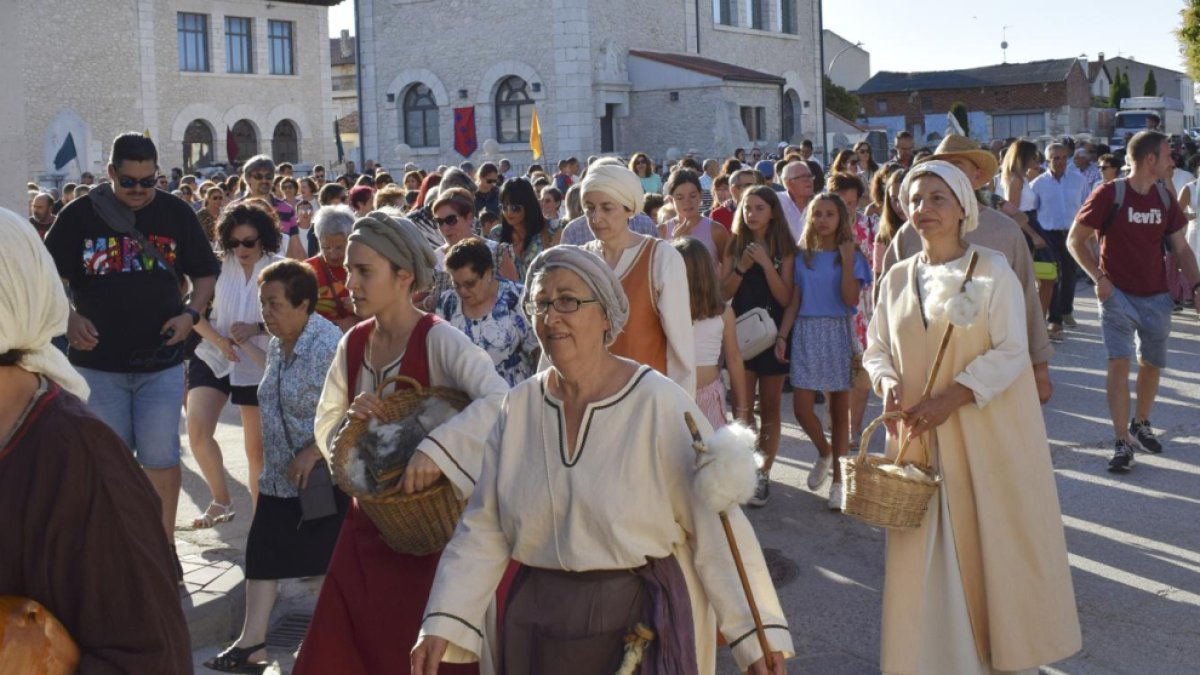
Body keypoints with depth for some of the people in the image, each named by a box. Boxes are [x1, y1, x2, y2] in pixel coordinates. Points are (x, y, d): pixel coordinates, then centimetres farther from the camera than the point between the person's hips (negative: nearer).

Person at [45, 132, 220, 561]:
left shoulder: (176, 213, 1)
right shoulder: (79, 215, -2)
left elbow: (205, 274, 8)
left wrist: (191, 313, -10)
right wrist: (68, 318, -15)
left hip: (161, 362, 0)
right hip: (97, 363, 0)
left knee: (161, 459, 1)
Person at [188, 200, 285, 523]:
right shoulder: (218, 265, -8)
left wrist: (257, 328, -27)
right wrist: (218, 340, -20)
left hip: (257, 366, -1)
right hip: (211, 358, 1)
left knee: (257, 448, 7)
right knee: (197, 429, -15)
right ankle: (221, 501, 5)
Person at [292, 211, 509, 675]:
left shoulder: (438, 341, -16)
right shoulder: (353, 345, 3)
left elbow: (500, 400, -31)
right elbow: (325, 429, 10)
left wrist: (436, 450, -41)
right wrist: (350, 419, -12)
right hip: (368, 527, 6)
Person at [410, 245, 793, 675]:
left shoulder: (660, 405, -14)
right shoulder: (519, 407, 0)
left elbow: (715, 525, -15)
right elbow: (483, 529, 1)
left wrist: (756, 635, -20)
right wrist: (444, 623, -8)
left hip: (644, 621, -4)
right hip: (539, 621, 4)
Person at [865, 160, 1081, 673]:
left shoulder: (992, 271, -5)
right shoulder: (897, 278, 8)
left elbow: (1010, 353, -10)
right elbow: (877, 348, 12)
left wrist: (950, 399, -19)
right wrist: (887, 381, -10)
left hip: (987, 434, -3)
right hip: (919, 437, 3)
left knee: (991, 543, 3)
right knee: (927, 549, 4)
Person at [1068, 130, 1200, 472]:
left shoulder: (1165, 199, 5)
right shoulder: (1109, 194, -11)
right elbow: (1075, 240, -7)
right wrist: (1099, 278, -15)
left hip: (1155, 296, 5)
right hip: (1117, 294, -5)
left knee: (1151, 363, 13)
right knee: (1119, 361, -13)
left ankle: (1140, 424, 35)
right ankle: (1123, 443, -10)